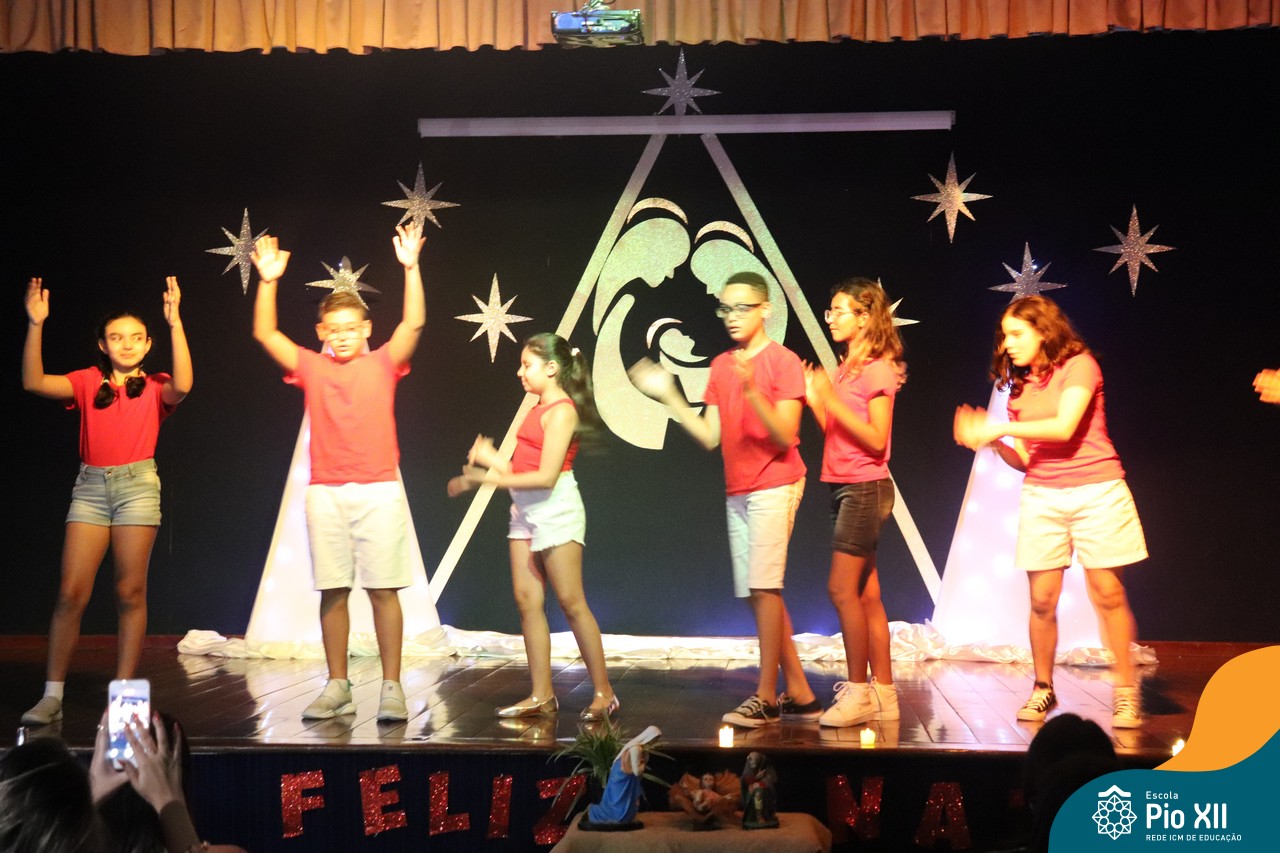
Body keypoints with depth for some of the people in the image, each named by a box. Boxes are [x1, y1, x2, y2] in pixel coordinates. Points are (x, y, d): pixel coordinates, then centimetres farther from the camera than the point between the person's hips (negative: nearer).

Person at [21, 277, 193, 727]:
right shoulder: (87, 383, 9)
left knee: (130, 592, 1)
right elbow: (34, 382, -4)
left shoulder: (154, 387, 4)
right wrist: (36, 324, -12)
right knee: (70, 592, -4)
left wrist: (175, 323, -23)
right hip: (90, 486, 1)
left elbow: (182, 386, -19)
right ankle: (52, 696, 1)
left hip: (137, 484, -1)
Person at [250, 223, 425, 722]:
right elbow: (264, 333, 7)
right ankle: (337, 689, 12)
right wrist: (268, 281, -3)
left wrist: (410, 268, -14)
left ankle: (391, 688, 2)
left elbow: (414, 324, -6)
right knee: (332, 591, 5)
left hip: (379, 490, -2)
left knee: (384, 590, -2)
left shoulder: (383, 364, 5)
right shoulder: (310, 368, 10)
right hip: (325, 492, 2)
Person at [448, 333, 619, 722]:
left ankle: (604, 692, 3)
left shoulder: (561, 411, -12)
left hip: (554, 509, -9)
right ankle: (542, 695, 9)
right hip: (525, 512, 9)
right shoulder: (539, 409, 14)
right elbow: (524, 471, 12)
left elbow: (545, 477, -19)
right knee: (527, 601, 5)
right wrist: (491, 458, 0)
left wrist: (486, 477, -17)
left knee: (571, 602, -5)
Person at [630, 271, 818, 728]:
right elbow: (711, 437, 8)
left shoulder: (783, 361, -8)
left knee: (764, 587, -13)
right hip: (737, 493, 7)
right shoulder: (720, 366, 12)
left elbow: (786, 436, -15)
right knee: (759, 592, 8)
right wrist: (670, 397, 0)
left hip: (774, 488, -7)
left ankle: (765, 697, -11)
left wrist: (751, 391, -28)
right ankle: (798, 691, 16)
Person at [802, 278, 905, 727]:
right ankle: (883, 693, 14)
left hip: (865, 488, -9)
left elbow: (876, 440, -17)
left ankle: (859, 691, -4)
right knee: (865, 593, 9)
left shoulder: (878, 369, -10)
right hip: (845, 487, 9)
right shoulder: (847, 367, 13)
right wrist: (815, 402, 1)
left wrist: (831, 399, -20)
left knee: (843, 589, -10)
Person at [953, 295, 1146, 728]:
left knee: (1108, 594, -3)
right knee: (1042, 600, 0)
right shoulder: (1019, 384, 11)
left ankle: (1126, 692, 5)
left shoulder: (1079, 365, -5)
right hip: (1041, 497, 4)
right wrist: (993, 442, -8)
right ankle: (1042, 688, 13)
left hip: (1096, 492, -4)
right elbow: (1024, 459, 11)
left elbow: (1064, 428, -20)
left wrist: (1001, 428, -17)